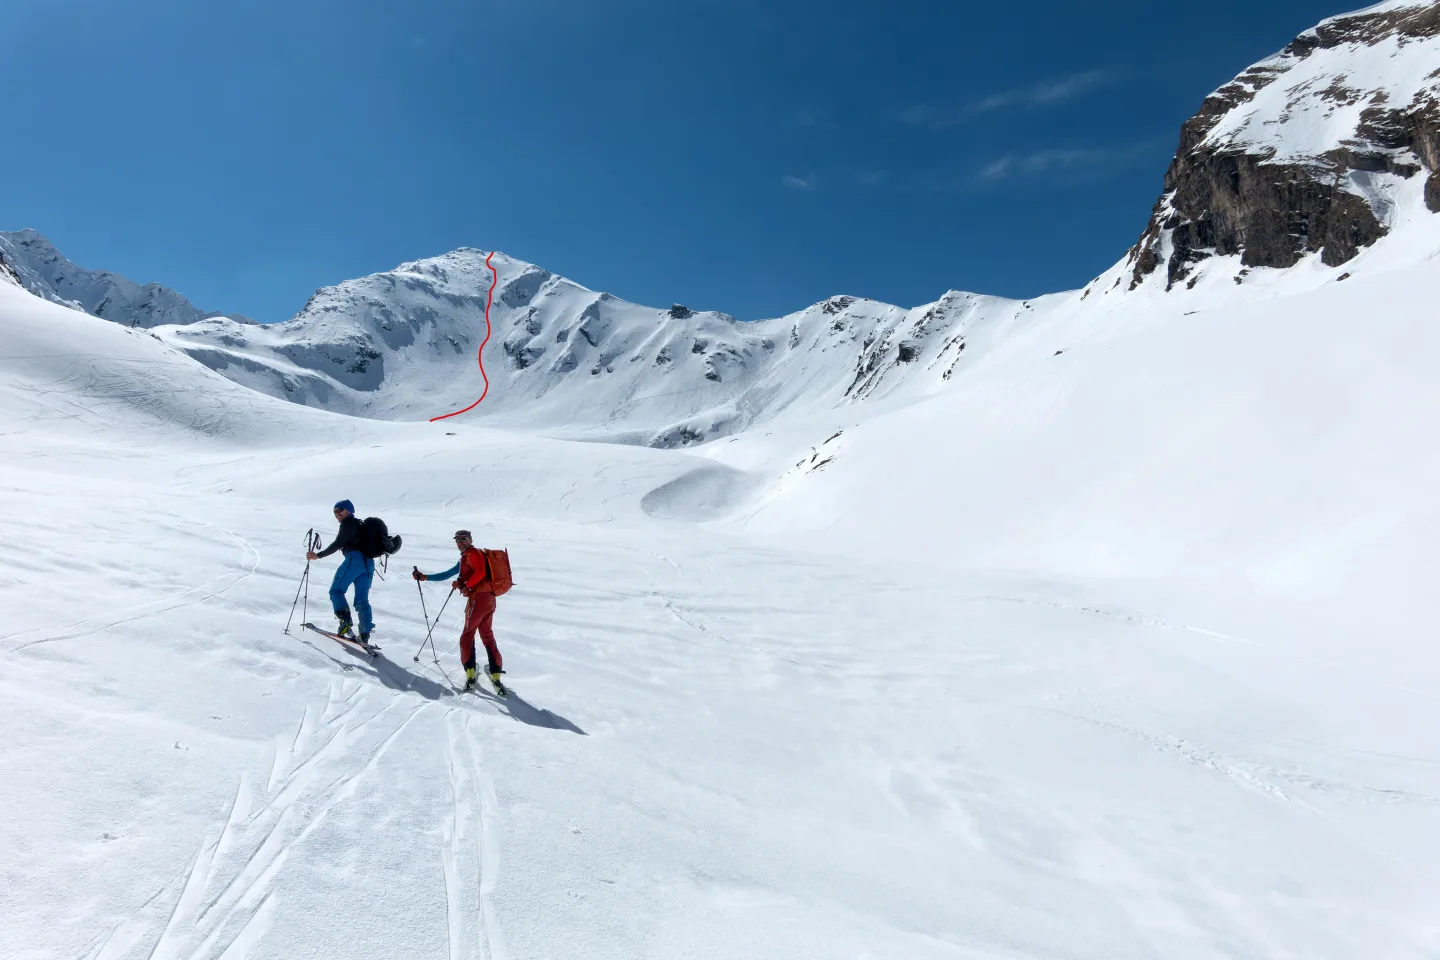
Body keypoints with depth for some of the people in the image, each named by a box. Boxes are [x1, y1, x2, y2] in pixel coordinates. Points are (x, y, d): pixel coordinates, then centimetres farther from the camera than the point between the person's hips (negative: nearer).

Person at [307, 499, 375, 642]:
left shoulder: (348, 522, 4)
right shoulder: (361, 524, 29)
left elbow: (338, 544, -6)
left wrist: (318, 555, -8)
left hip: (355, 559, -8)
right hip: (368, 563, 8)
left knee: (336, 590, 2)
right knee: (362, 600, 5)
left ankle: (345, 620, -17)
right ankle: (365, 634, -4)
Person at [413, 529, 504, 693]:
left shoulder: (473, 554, -2)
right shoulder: (464, 560, 27)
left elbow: (480, 572, -19)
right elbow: (446, 575, 29)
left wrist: (464, 584, -17)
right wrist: (424, 577, 27)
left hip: (478, 597, -9)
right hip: (489, 598, 9)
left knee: (467, 636, 0)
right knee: (487, 635, 10)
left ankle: (470, 675, -5)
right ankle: (496, 676, 4)